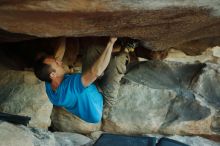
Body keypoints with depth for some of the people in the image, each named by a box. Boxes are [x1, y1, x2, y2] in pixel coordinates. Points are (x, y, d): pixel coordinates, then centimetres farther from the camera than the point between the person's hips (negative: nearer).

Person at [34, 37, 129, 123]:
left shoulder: (49, 83, -19)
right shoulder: (70, 86, -43)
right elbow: (96, 71, -51)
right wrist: (111, 42, -45)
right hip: (103, 100, -7)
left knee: (91, 47, -3)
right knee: (118, 61, -20)